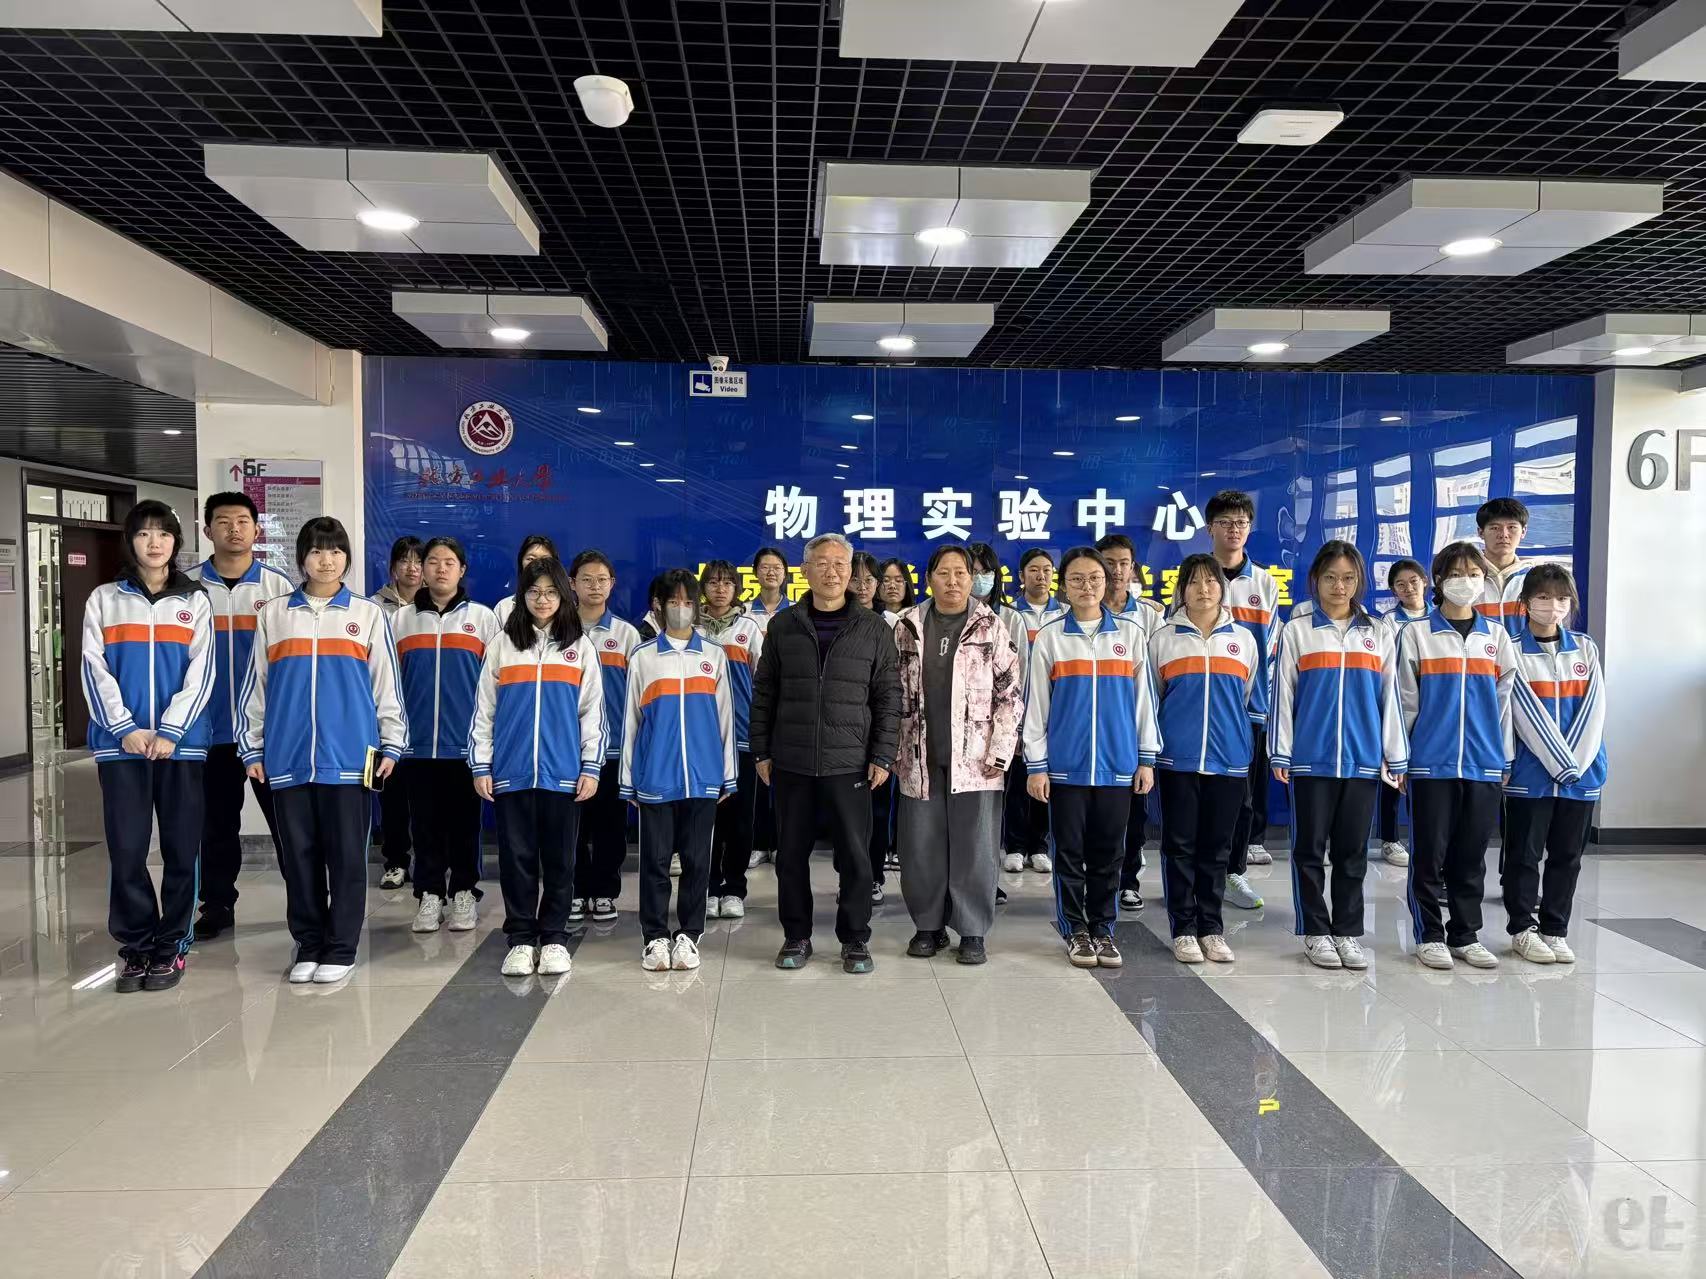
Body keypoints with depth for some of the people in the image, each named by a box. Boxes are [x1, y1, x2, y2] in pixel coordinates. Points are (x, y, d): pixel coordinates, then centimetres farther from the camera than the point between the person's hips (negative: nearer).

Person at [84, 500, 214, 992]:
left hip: (182, 742, 0)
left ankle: (170, 946, 12)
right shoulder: (104, 599, 11)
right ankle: (136, 946, 13)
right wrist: (126, 728, -10)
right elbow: (94, 671, 2)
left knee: (180, 848, 2)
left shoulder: (195, 601, 9)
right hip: (120, 743, 1)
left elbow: (200, 673, 0)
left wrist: (170, 731, -11)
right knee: (126, 849, 1)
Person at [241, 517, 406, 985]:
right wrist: (252, 748, 8)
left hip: (349, 757, -2)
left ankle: (341, 949, 12)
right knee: (299, 856, 8)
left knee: (346, 856, 3)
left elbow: (387, 685, 6)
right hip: (288, 758, 2)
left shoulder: (369, 615, 6)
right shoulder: (273, 614, 10)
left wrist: (392, 745, 2)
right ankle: (308, 945, 20)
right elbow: (255, 686, 12)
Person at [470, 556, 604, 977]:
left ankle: (554, 938, 16)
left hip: (563, 772, 0)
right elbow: (484, 709, 7)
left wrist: (591, 767, 0)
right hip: (511, 771, 0)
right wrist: (480, 766, 2)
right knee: (516, 856, 5)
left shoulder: (580, 647, 8)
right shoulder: (503, 644, 8)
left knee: (559, 858, 5)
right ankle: (520, 939, 15)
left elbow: (593, 711, 6)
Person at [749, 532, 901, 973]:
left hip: (850, 763, -1)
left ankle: (855, 939, 18)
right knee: (791, 853, 8)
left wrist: (882, 756, -4)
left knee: (855, 854, 3)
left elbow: (887, 696, 2)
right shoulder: (782, 625, 6)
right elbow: (764, 693, 8)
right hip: (790, 763, 2)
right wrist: (761, 751, 4)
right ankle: (796, 936, 23)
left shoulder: (874, 628, 2)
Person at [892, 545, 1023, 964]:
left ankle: (972, 930, 14)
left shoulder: (991, 627, 1)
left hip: (974, 757, -2)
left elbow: (1010, 692, -1)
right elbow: (894, 693, 11)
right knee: (921, 846, 7)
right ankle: (928, 924, 22)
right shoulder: (908, 627, 7)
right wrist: (894, 750, 7)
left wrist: (1000, 750, -8)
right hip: (921, 757, 2)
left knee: (974, 846, 2)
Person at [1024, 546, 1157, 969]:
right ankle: (1075, 930, 20)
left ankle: (1103, 928, 22)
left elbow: (1142, 698, 7)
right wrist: (1035, 765, -3)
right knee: (1070, 852, 7)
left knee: (1108, 853, 9)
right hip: (1066, 764, -1)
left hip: (1117, 764, 1)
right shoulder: (1049, 636, 1)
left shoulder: (1130, 632, 5)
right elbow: (1036, 704, 1)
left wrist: (1146, 758, 4)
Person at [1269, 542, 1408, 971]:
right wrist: (1280, 754, -2)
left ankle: (1348, 933, 18)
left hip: (1363, 759, 2)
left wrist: (1396, 759, 7)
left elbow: (1389, 699, 9)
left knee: (1353, 852, 8)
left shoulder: (1378, 634, 10)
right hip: (1311, 758, -2)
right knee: (1310, 849, 4)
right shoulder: (1296, 631, 4)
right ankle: (1316, 933, 14)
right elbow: (1283, 695, 2)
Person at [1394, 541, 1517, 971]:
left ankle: (1465, 935, 21)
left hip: (1483, 765, 3)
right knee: (1429, 855, 3)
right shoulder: (1417, 634, 1)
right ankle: (1429, 935, 14)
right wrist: (1398, 757, -1)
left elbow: (1504, 701, 11)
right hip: (1431, 763, -3)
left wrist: (1505, 760, 8)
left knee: (1471, 856, 10)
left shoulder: (1497, 637, 10)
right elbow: (1405, 701, 1)